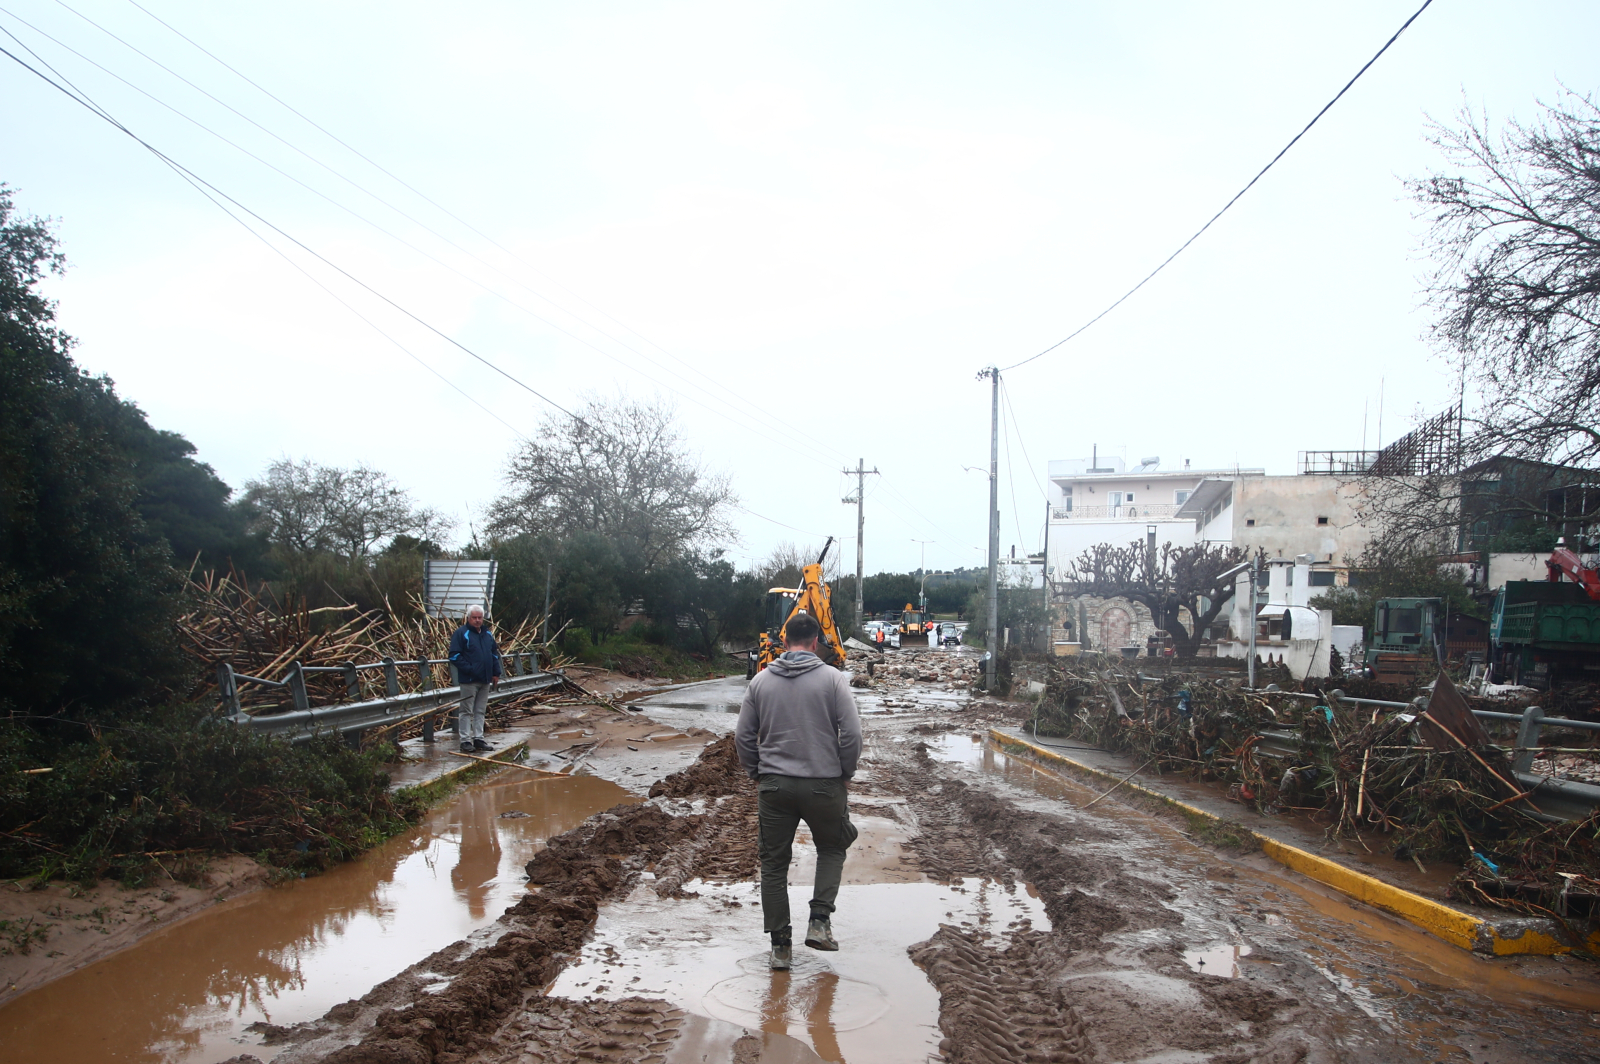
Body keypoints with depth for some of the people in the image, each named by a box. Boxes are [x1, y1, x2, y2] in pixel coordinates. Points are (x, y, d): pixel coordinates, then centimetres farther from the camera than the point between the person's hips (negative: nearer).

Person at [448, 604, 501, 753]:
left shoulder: (488, 634, 14)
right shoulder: (461, 633, -7)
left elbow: (495, 654, 21)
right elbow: (454, 656, -13)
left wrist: (496, 673, 13)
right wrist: (469, 669, -19)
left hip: (485, 680, 7)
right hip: (469, 680, -7)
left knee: (480, 711, 12)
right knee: (466, 711, -1)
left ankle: (478, 738, 18)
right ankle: (466, 740, 3)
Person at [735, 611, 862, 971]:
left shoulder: (761, 681, 3)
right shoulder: (833, 679, -5)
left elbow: (743, 736, 4)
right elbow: (852, 733, -8)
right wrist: (845, 773, 6)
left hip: (773, 786, 2)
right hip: (824, 785, -1)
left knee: (774, 864, 12)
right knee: (832, 848, 22)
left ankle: (780, 945, 14)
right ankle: (819, 920, 8)